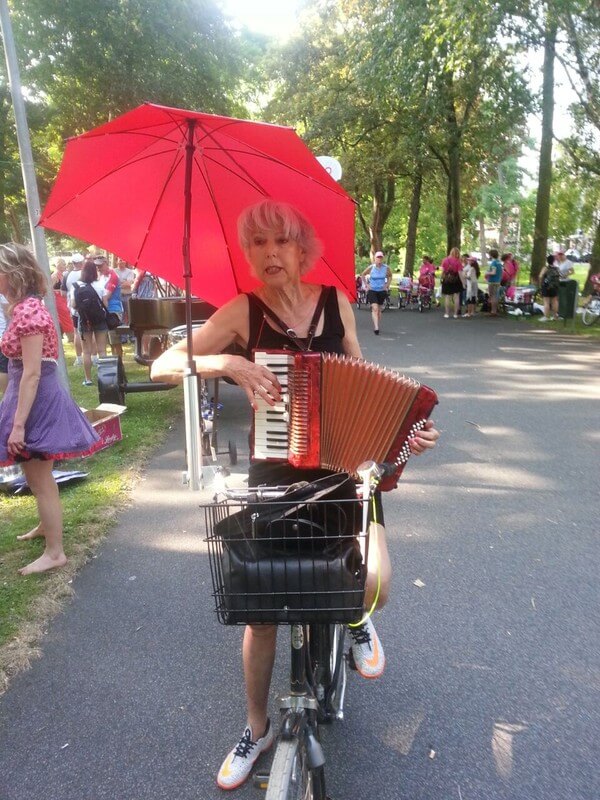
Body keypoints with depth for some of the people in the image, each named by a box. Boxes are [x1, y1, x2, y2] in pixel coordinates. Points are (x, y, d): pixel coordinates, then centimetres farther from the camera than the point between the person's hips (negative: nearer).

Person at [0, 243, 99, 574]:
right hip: (34, 398, 10)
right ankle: (47, 525, 45)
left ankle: (54, 552, 13)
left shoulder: (27, 312, -20)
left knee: (39, 479, 1)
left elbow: (32, 373, -23)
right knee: (37, 475, 25)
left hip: (36, 401, -10)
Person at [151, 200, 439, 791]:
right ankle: (257, 730, 33)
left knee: (376, 581, -21)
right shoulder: (243, 312, -7)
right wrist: (228, 364, -25)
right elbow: (163, 367, -10)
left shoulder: (335, 302, -1)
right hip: (274, 475, 0)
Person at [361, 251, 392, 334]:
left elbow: (390, 276, 16)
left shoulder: (386, 268, -3)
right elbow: (363, 274, 6)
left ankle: (376, 326, 26)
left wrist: (387, 285, 6)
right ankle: (376, 327, -21)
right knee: (375, 309, -16)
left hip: (382, 291, 3)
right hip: (372, 291, -3)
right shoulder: (371, 267, -8)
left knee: (379, 310, 11)